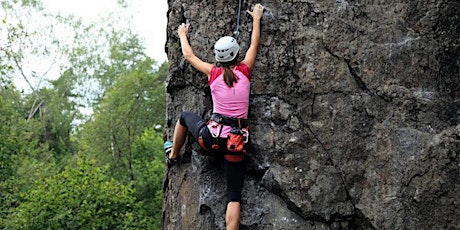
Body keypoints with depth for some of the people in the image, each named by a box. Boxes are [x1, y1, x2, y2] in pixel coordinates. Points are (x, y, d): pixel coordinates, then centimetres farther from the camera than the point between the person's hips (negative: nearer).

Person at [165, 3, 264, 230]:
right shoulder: (244, 71, 4)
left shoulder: (213, 72, 4)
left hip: (212, 137, 0)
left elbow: (189, 55, 21)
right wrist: (256, 19, 35)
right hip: (236, 142, 0)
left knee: (185, 116, 32)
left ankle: (173, 155, 49)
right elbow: (254, 45, 21)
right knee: (234, 196, 1)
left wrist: (183, 35, 39)